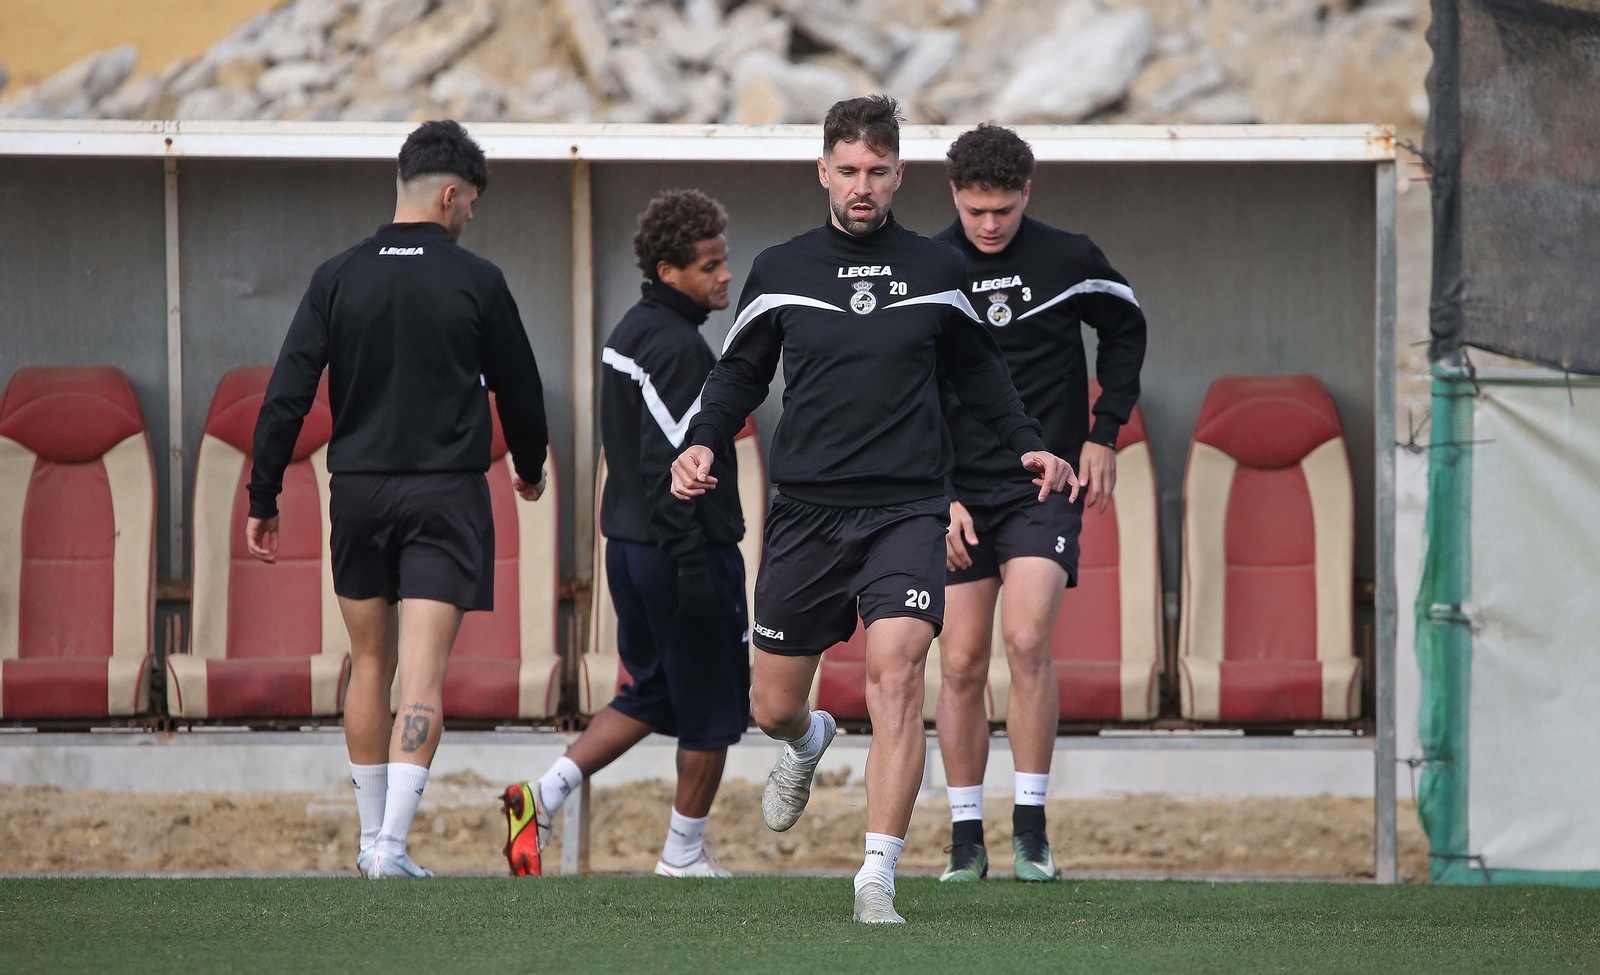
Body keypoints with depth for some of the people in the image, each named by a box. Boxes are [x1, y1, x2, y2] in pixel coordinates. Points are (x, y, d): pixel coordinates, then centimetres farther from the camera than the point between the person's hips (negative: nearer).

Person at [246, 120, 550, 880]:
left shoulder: (338, 278, 2)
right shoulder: (476, 282, -4)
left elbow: (288, 394, -2)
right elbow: (518, 387, 7)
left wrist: (262, 498, 4)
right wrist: (530, 467, 26)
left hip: (358, 490, 3)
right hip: (446, 494, -3)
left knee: (369, 666, 17)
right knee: (423, 675, -7)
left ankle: (371, 836, 23)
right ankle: (392, 844, -18)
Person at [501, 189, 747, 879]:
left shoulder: (628, 333, 12)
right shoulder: (678, 348, -18)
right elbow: (666, 465, -24)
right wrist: (693, 563, -23)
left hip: (628, 545, 9)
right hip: (684, 549, -9)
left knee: (651, 696, 19)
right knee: (713, 710, 5)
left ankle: (544, 795, 6)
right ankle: (683, 855, 14)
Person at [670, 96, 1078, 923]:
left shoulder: (936, 271, 7)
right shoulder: (779, 272, 6)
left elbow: (978, 372, 21)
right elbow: (739, 375, 15)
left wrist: (1028, 447, 10)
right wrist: (703, 446, -2)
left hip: (906, 510, -1)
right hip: (805, 512, 1)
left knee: (896, 670, -21)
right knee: (773, 706, 7)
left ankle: (878, 876, -21)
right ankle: (807, 744, 47)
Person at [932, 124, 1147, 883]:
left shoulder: (1067, 260, -2)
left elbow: (1126, 329, 16)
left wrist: (1104, 434, 7)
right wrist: (936, 497, -6)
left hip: (1045, 485, -1)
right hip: (958, 494, 1)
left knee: (1027, 640, -18)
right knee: (961, 665, -1)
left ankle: (1031, 831, -10)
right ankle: (966, 840, 9)